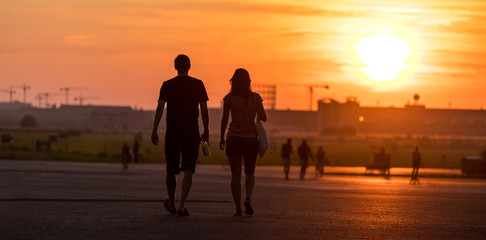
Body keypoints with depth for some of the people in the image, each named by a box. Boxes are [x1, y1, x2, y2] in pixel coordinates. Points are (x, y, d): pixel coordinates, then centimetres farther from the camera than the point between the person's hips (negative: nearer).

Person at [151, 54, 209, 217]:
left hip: (172, 132, 1)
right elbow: (204, 110, 2)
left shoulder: (167, 85, 2)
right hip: (192, 133, -1)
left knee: (171, 170, 14)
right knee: (188, 170, -3)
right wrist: (206, 132, 10)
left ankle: (171, 203, 30)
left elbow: (160, 108, -6)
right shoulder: (198, 85, 2)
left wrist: (154, 131, -5)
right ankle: (182, 206, -17)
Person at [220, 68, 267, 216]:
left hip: (233, 138, -1)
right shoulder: (255, 97, -2)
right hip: (250, 138, 1)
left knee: (236, 175, 4)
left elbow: (224, 120, 1)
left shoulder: (229, 98, -3)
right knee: (250, 173, 15)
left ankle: (238, 207, -3)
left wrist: (222, 138, 12)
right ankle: (248, 198, -11)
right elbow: (263, 118, 2)